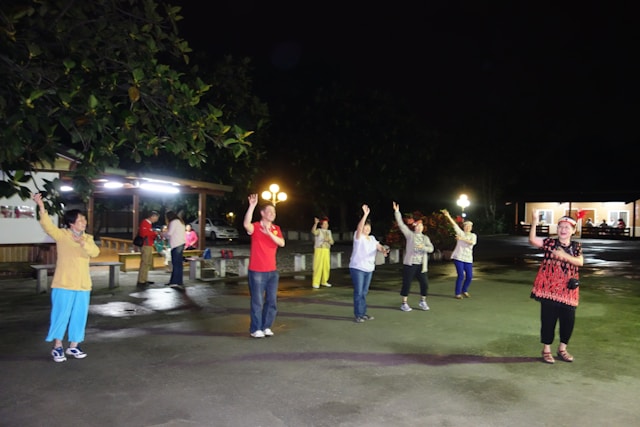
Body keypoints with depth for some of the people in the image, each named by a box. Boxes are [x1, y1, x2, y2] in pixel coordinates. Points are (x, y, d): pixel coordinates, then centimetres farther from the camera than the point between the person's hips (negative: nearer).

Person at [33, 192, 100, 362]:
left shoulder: (88, 238, 9)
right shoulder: (61, 235, -4)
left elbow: (95, 252, -8)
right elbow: (47, 225, -21)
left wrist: (84, 244, -27)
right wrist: (41, 207, -35)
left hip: (83, 285, 4)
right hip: (64, 284, -4)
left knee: (79, 316, 8)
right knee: (61, 314, 1)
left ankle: (73, 346, 21)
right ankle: (57, 347, 17)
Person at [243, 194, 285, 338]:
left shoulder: (276, 229, 10)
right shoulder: (255, 226, -6)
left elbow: (282, 243, -6)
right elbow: (246, 224, -30)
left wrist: (269, 233, -20)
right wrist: (252, 206, -36)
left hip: (272, 271, 6)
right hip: (257, 271, -5)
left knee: (272, 301, 9)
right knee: (257, 301, -2)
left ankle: (266, 327, 21)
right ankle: (255, 329, 9)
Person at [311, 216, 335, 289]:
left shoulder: (329, 232, 15)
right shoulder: (319, 231, -3)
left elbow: (332, 242, 12)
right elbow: (313, 231, -27)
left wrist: (328, 240, -9)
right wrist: (316, 223, -39)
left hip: (327, 251, 6)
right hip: (319, 250, -6)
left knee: (326, 266, 6)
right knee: (318, 267, -8)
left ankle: (324, 281, 20)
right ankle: (315, 283, -4)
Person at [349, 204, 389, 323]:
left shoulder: (372, 238, 13)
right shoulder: (358, 236, -8)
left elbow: (379, 246, -1)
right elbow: (359, 227, -27)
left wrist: (384, 250, -24)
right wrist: (365, 214, -37)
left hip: (369, 269, 6)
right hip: (357, 268, -6)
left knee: (364, 292, 13)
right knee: (358, 292, -5)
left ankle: (363, 313, 22)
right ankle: (358, 315, 2)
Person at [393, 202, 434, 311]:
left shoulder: (425, 238, 14)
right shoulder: (410, 235, 3)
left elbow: (431, 248, 4)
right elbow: (401, 224, -5)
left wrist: (423, 247, -15)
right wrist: (397, 212, -11)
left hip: (421, 265, 4)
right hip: (410, 263, -4)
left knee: (425, 283, 4)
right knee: (407, 283, -1)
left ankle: (422, 301, 25)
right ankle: (404, 303, 11)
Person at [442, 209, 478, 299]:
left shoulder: (473, 235, 10)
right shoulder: (460, 233, 6)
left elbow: (472, 242, -12)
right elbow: (454, 224, -8)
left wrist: (462, 239, -24)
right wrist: (448, 216, -21)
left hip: (468, 259, 3)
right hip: (458, 257, -3)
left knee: (469, 276, 3)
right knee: (461, 275, -9)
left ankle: (464, 291, 27)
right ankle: (458, 293, 4)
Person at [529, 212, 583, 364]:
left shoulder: (576, 246, 9)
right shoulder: (550, 242, 0)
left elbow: (580, 262, -7)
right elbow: (532, 240, -16)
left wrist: (564, 256, -22)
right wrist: (534, 222, -26)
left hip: (568, 290, 3)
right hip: (549, 288, -3)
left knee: (568, 320, 7)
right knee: (548, 319, 2)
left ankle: (562, 349, 27)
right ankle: (546, 350, 15)